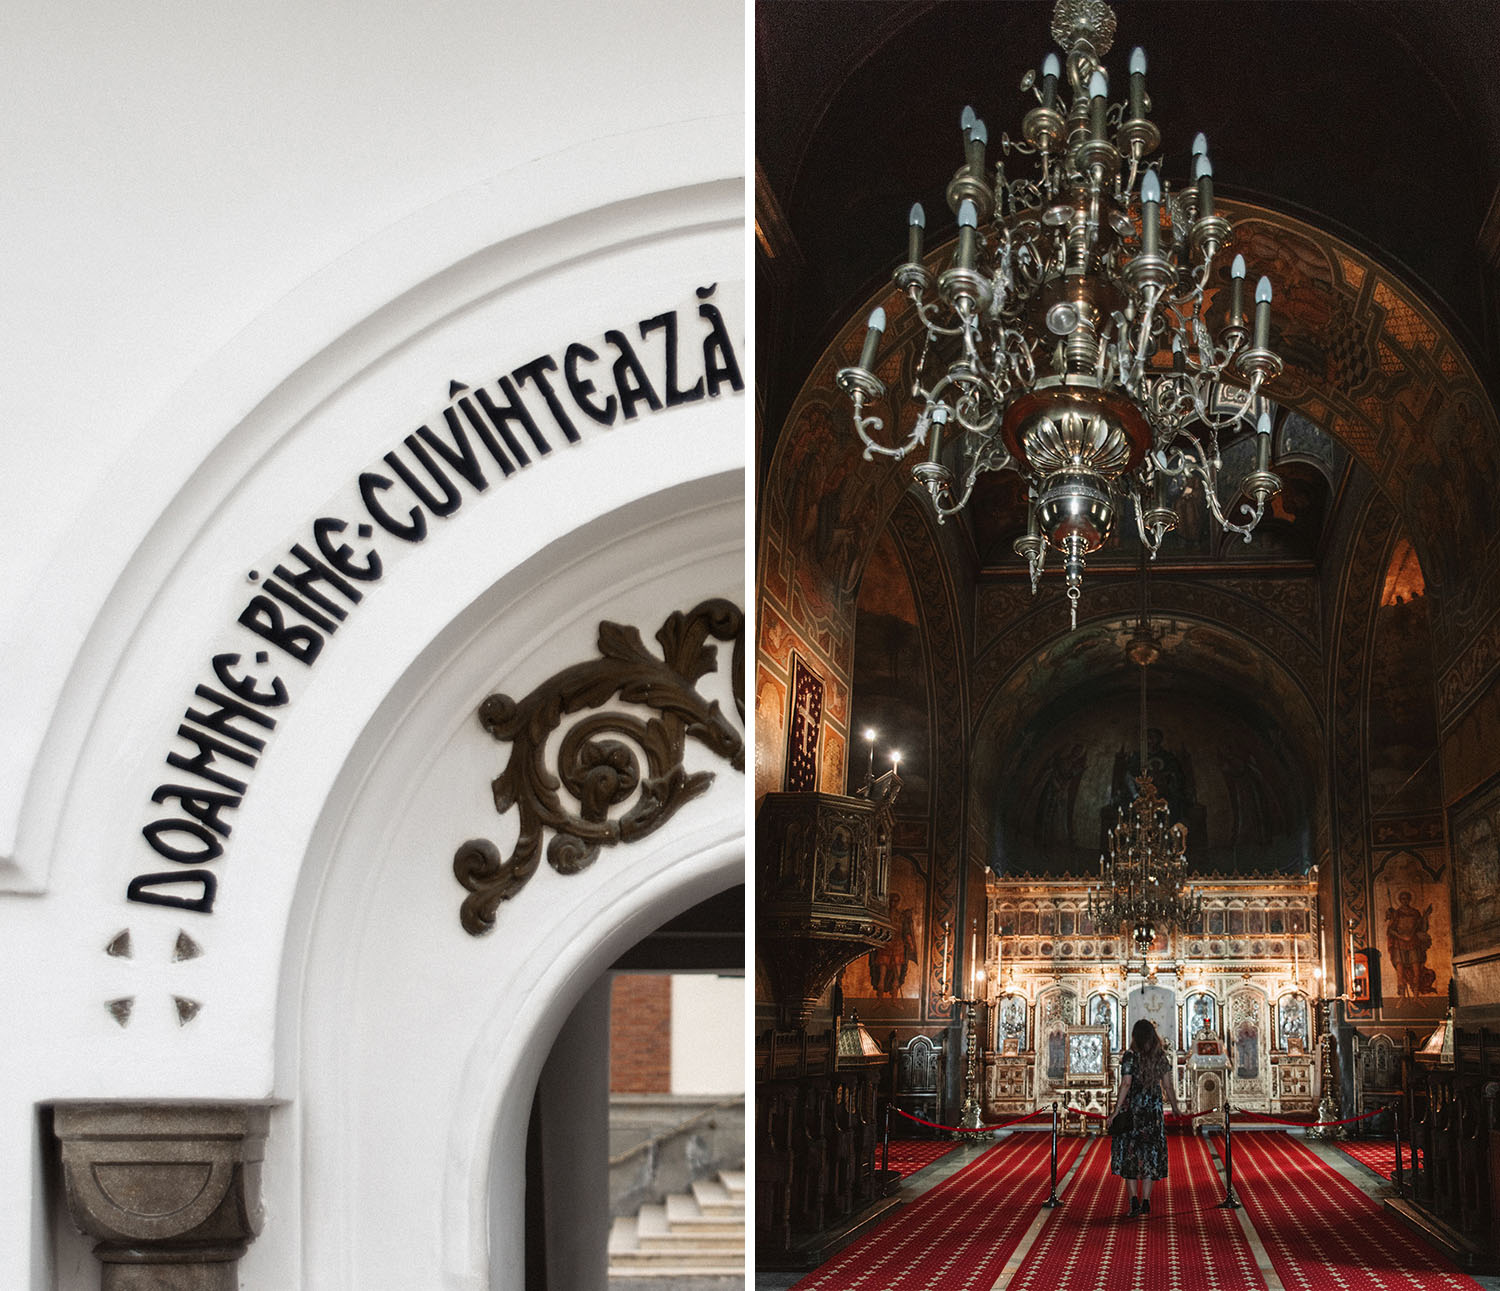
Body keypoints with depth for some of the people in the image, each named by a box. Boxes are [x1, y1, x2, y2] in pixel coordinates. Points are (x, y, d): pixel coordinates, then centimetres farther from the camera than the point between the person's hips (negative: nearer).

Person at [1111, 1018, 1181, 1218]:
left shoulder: (1131, 1055, -9)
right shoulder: (1161, 1056, 3)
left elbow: (1126, 1084, -16)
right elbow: (1168, 1085, 6)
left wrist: (1117, 1108, -15)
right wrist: (1175, 1107, 20)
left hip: (1132, 1108, -3)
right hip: (1154, 1109, 3)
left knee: (1129, 1155, 5)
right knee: (1150, 1154, 10)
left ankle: (1134, 1199, -7)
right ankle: (1145, 1201, 8)